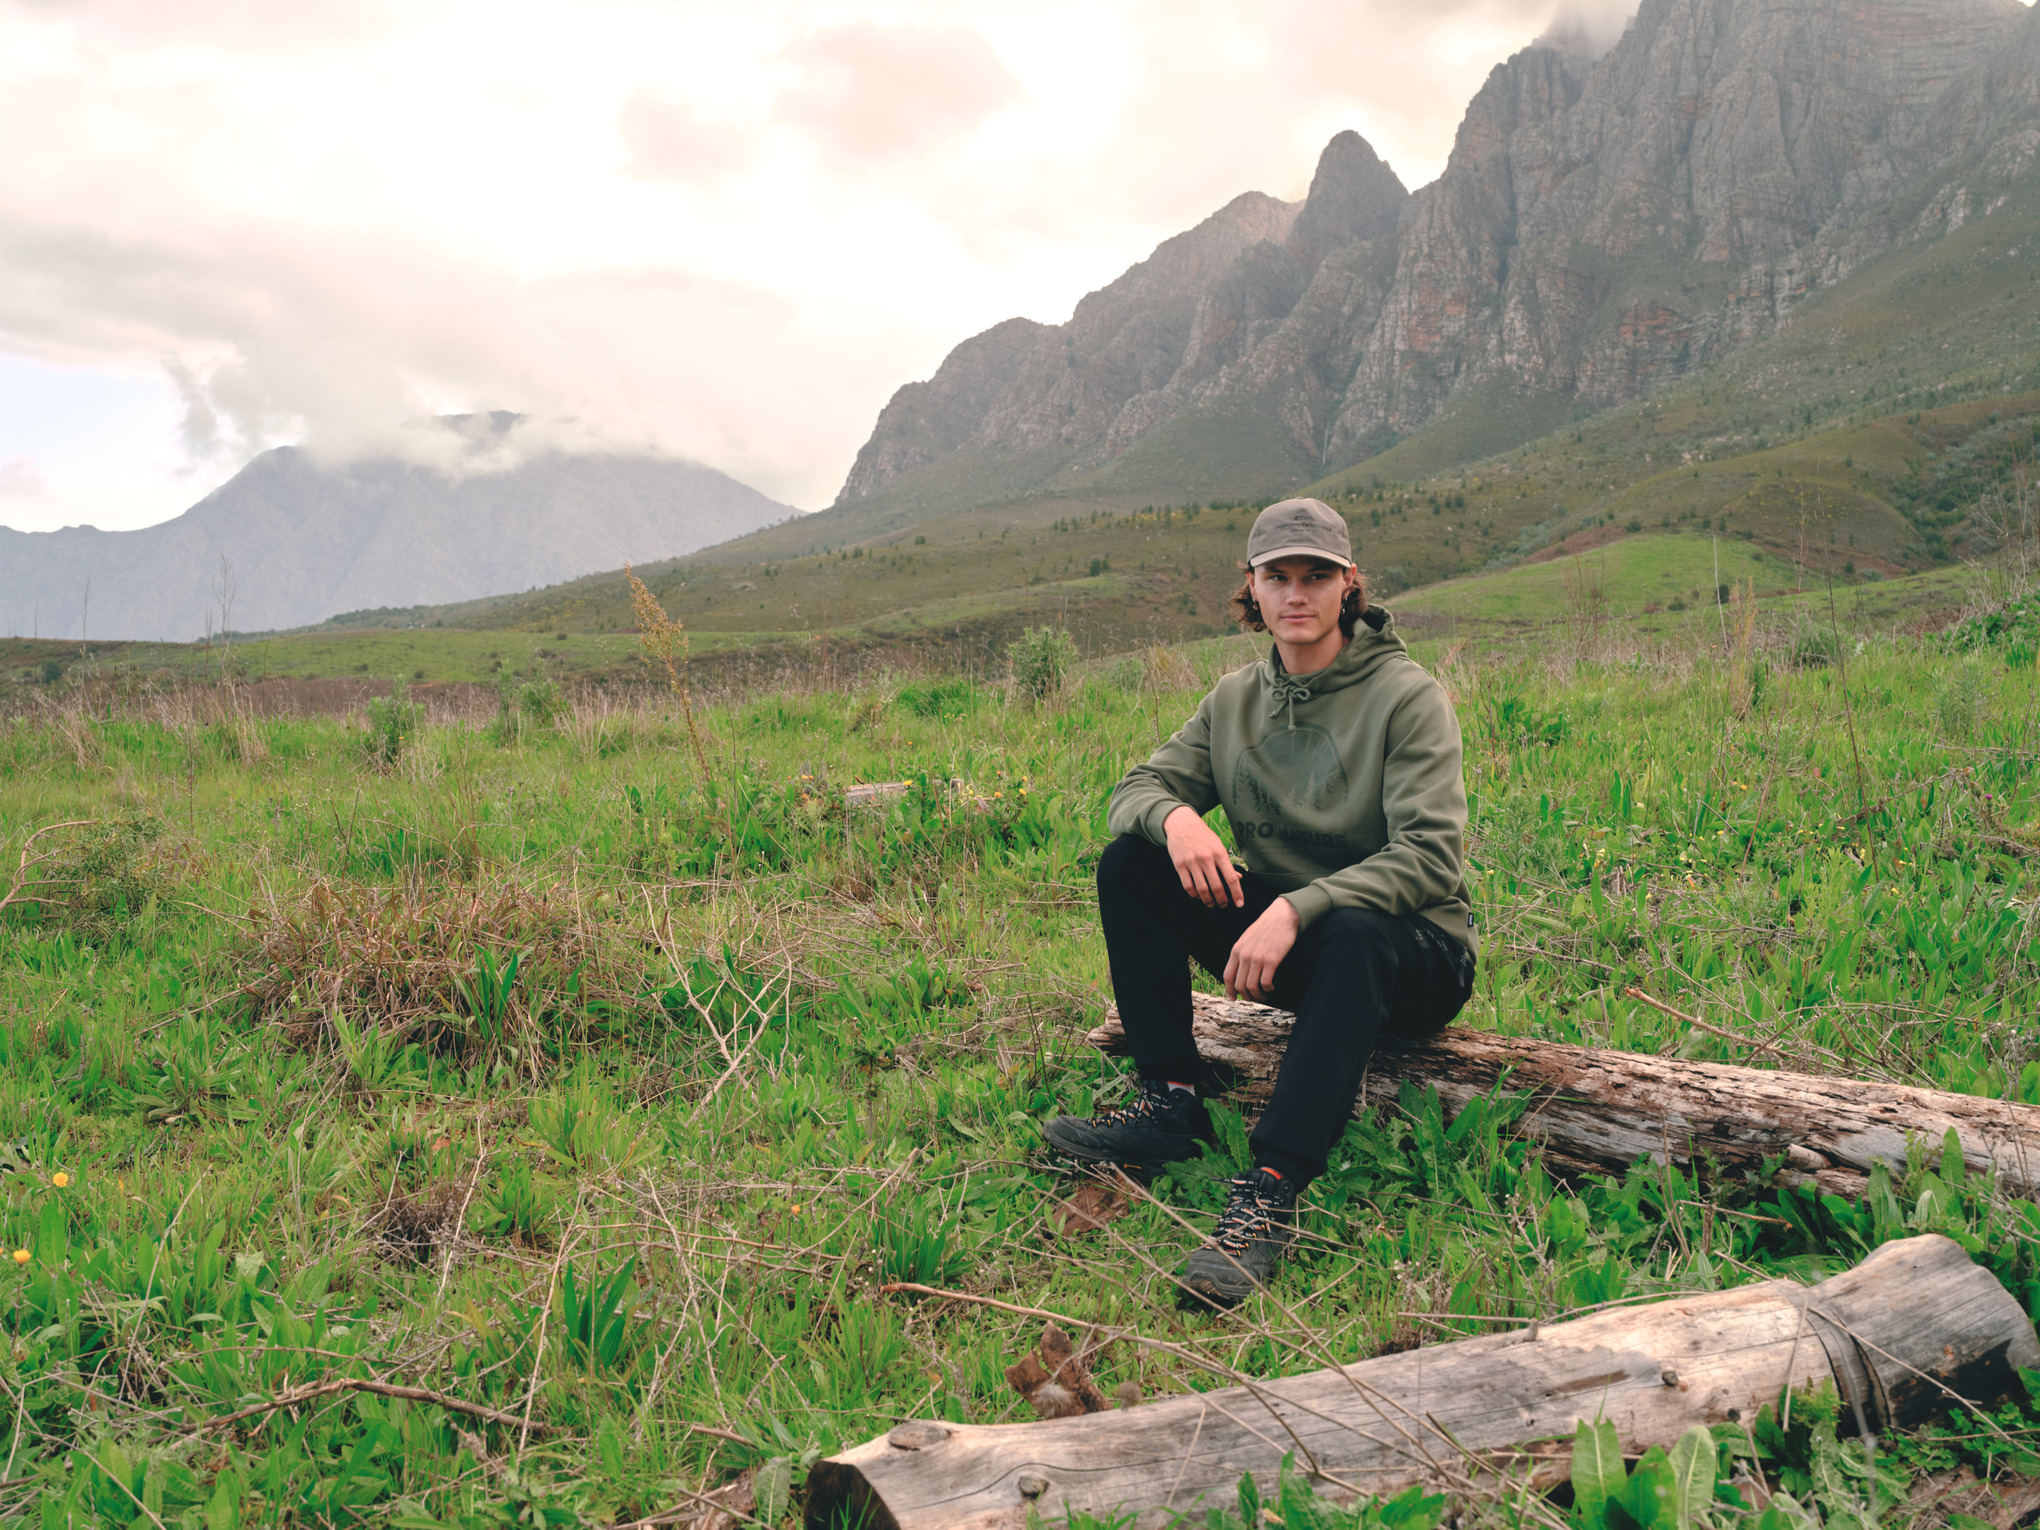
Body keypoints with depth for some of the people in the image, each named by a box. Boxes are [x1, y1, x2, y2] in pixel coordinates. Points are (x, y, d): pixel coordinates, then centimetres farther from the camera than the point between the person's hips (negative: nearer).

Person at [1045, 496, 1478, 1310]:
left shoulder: (1407, 696, -12)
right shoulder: (1236, 699, 5)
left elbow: (1433, 858, -21)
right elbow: (1135, 788, 5)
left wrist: (1297, 909, -34)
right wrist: (1174, 815, -22)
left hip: (1413, 950, -5)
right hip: (1293, 944, 5)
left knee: (1352, 934, -41)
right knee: (1128, 862, -11)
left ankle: (1271, 1193, -44)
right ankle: (1173, 1100, -11)